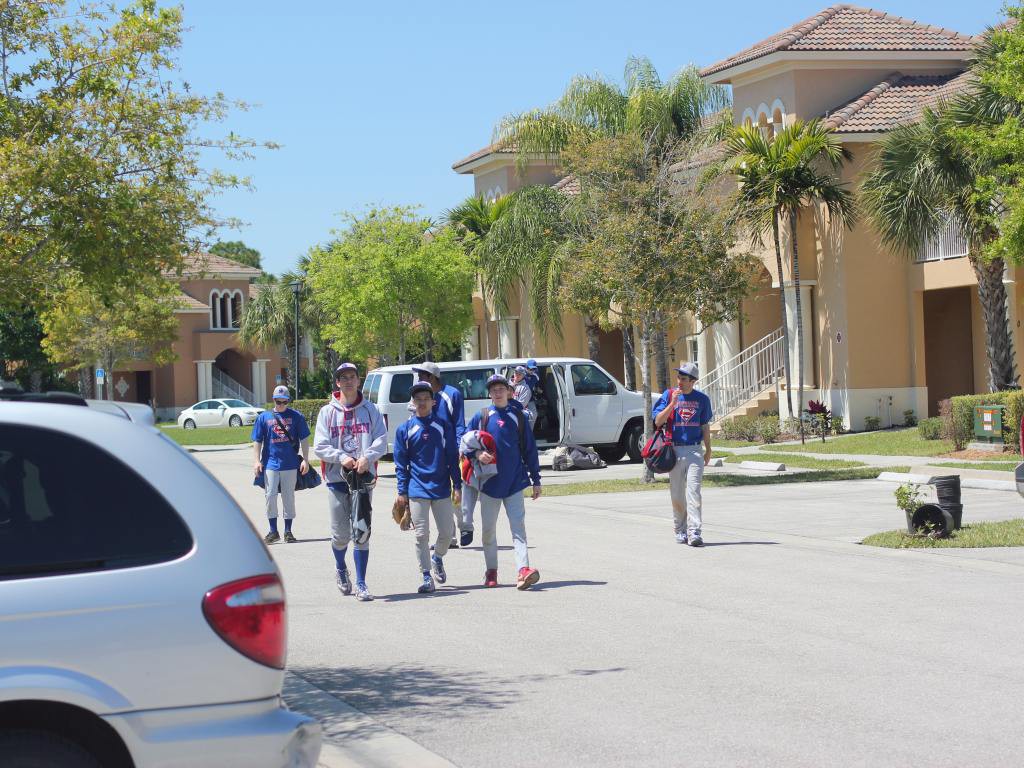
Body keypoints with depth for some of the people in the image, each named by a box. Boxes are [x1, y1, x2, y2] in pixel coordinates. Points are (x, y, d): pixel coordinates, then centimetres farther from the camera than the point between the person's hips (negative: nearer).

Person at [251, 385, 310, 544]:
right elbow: (257, 441, 6)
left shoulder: (296, 416, 3)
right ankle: (273, 532, 7)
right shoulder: (264, 417, 5)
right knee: (270, 496, -2)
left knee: (289, 498, 7)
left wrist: (305, 460, -2)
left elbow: (304, 439, 4)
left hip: (290, 464, 0)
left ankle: (288, 532, 15)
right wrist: (256, 461, -2)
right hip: (270, 464, 0)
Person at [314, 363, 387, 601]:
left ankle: (360, 584, 3)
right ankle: (340, 569, 34)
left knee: (361, 532, -4)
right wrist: (342, 457, -15)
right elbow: (320, 446, 0)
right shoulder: (327, 412, 6)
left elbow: (381, 439, 0)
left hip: (363, 476, 0)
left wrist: (367, 457, -17)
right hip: (336, 477, 0)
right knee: (341, 534, 3)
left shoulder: (370, 410, 7)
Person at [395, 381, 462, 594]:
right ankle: (427, 578, 4)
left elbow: (453, 458, 6)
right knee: (421, 535, -3)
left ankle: (438, 558, 35)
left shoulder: (444, 427, 5)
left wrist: (457, 486, 1)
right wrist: (402, 491, -1)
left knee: (447, 532, 5)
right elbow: (401, 463, 4)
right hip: (417, 489, -1)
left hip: (441, 488, 1)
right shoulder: (405, 429, 3)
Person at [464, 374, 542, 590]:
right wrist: (477, 454, -15)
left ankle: (523, 571, -19)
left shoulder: (518, 417, 5)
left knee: (518, 527, -10)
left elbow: (529, 449, 8)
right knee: (489, 529, 9)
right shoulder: (481, 417, 4)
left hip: (514, 482, -1)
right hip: (489, 482, 1)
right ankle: (491, 572, 21)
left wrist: (536, 480, 7)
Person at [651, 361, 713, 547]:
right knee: (677, 494, 6)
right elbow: (658, 421, -5)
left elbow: (705, 426, 14)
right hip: (674, 450, 1)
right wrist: (673, 403, -15)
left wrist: (708, 450, 12)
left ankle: (694, 533, -16)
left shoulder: (702, 399, 6)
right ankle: (680, 530, 18)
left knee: (693, 492, -10)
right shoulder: (668, 395, 3)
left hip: (695, 450, -1)